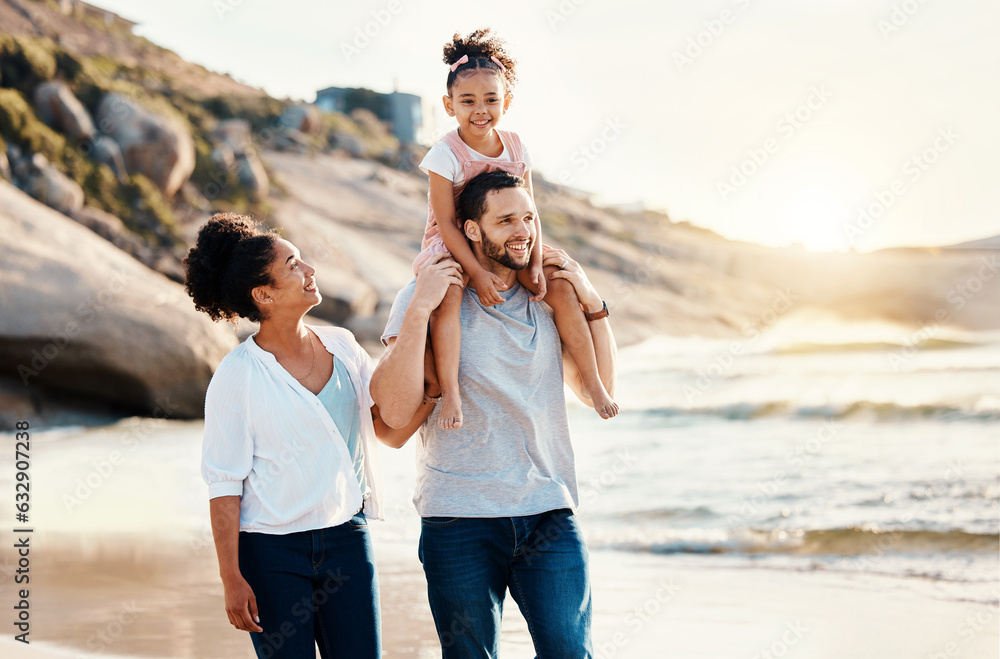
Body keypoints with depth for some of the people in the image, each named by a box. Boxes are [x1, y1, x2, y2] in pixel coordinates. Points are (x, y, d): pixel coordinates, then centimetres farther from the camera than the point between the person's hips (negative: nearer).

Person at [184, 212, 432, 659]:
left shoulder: (341, 346, 4)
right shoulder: (237, 376, -9)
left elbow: (392, 428, 6)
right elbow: (223, 486, -8)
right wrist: (231, 578, -12)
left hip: (347, 539, 4)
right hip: (272, 554, -4)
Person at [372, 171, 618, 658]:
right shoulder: (426, 297, -2)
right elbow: (395, 411, -12)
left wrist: (592, 304, 5)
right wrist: (420, 309, -19)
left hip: (549, 512, 3)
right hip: (460, 514, -3)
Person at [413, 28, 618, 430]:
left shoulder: (515, 148, 0)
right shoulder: (445, 155, -15)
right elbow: (446, 223, -17)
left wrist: (535, 263, -12)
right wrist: (476, 273, -26)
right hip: (451, 247, -5)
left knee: (562, 291, -9)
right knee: (448, 298, -36)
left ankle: (592, 382, 2)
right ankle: (450, 392, -34)